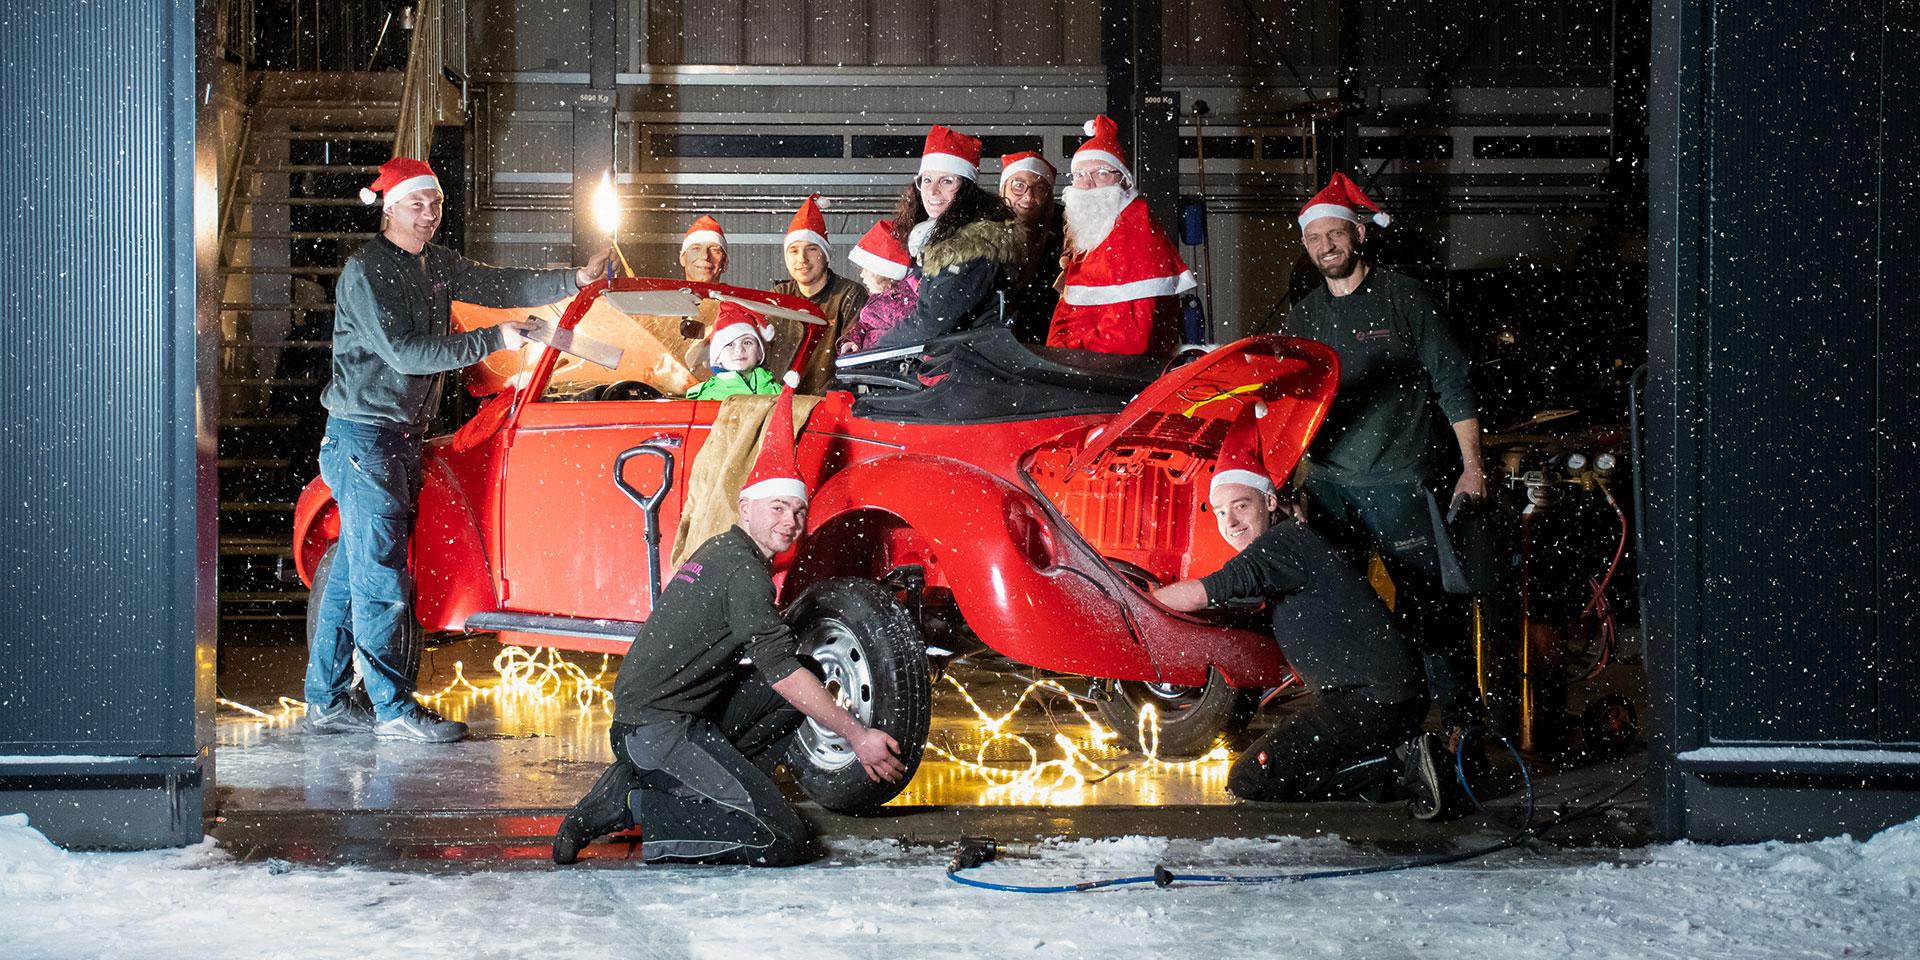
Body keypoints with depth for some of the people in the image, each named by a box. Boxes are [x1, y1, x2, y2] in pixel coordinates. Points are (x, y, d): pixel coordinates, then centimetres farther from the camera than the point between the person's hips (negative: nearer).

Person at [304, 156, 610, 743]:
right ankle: (394, 708, -2)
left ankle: (326, 703, 17)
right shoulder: (366, 272, -13)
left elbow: (499, 286, 8)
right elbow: (403, 352, -20)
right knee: (380, 574, -6)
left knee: (351, 572, 11)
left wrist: (574, 280, -4)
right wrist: (492, 341, -22)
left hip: (402, 436, 8)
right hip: (362, 436, -8)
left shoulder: (434, 264, 13)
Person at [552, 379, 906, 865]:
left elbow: (770, 660, 25)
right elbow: (781, 670, -16)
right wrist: (857, 734, -11)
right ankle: (638, 807, -9)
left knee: (803, 691, 11)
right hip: (657, 728, -10)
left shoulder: (721, 551, 17)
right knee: (785, 842, -17)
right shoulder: (743, 570, -13)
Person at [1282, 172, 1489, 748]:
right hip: (1328, 487, 4)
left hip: (1400, 484, -4)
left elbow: (1451, 384, 0)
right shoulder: (1303, 317, 13)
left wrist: (1473, 467, -3)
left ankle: (1463, 718, 3)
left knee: (1426, 604, -6)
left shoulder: (1401, 297, 0)